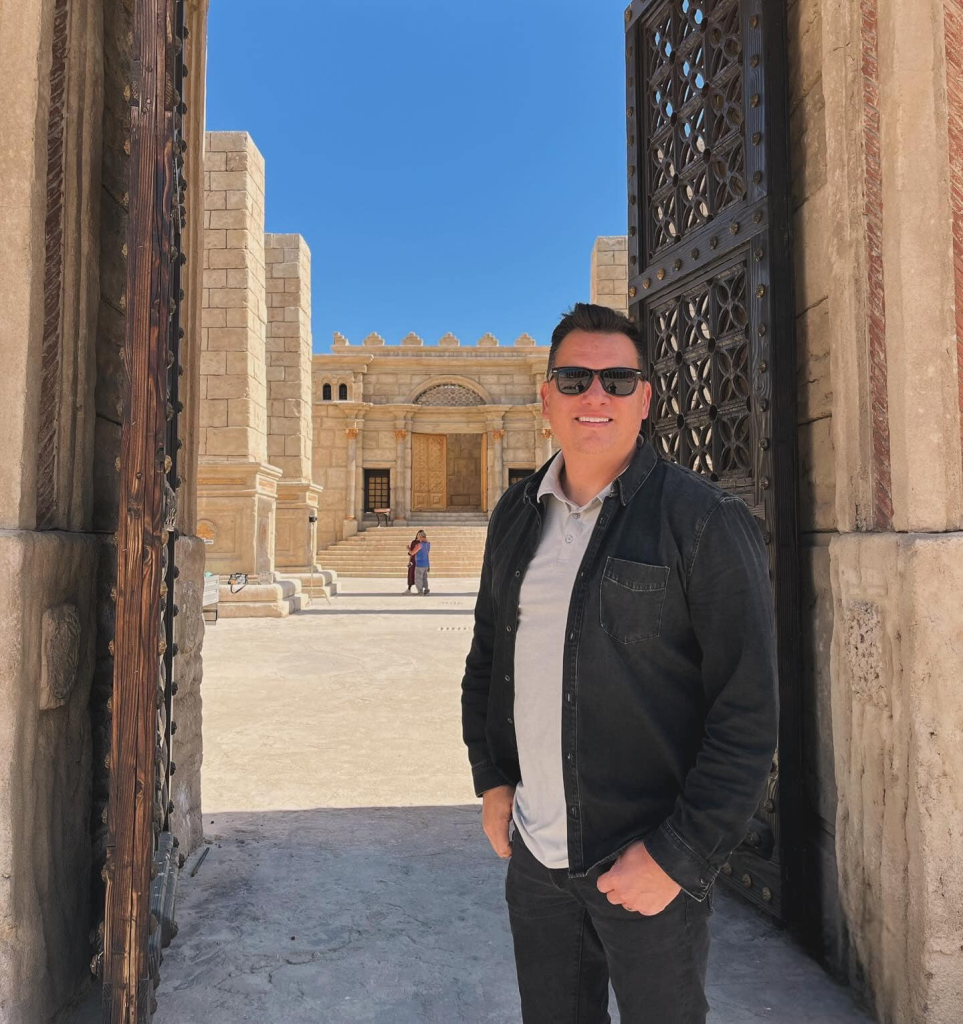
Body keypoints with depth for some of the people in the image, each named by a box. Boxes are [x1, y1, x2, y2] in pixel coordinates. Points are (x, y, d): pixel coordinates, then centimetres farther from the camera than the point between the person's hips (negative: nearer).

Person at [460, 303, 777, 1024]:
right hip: (533, 855, 5)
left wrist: (678, 855, -14)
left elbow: (749, 714, -13)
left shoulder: (705, 520, -12)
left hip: (648, 860, -4)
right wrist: (491, 776, 7)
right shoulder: (516, 515, 4)